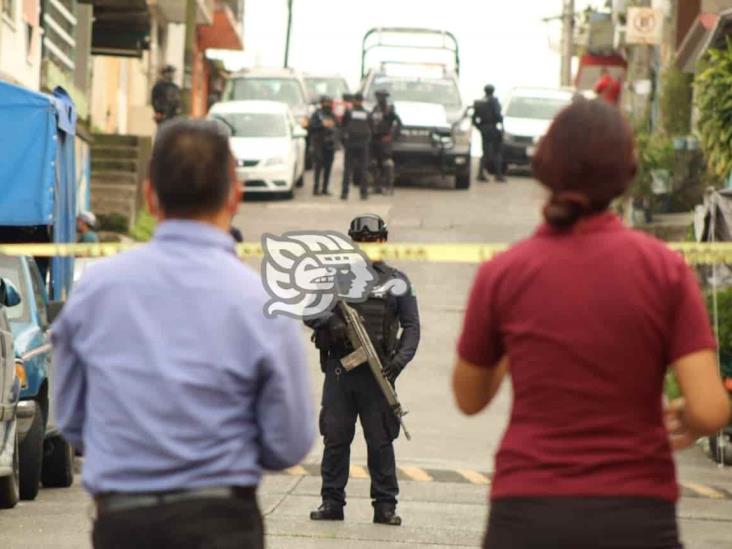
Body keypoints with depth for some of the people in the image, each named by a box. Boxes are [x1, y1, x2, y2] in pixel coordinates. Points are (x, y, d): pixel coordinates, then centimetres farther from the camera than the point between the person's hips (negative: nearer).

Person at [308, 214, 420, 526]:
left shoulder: (396, 281, 9)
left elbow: (411, 326, 5)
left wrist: (401, 359, -11)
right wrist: (330, 323, -14)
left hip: (377, 372, -1)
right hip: (339, 369, 1)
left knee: (381, 440, -1)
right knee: (335, 438, 3)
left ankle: (385, 505, 4)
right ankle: (332, 502, 9)